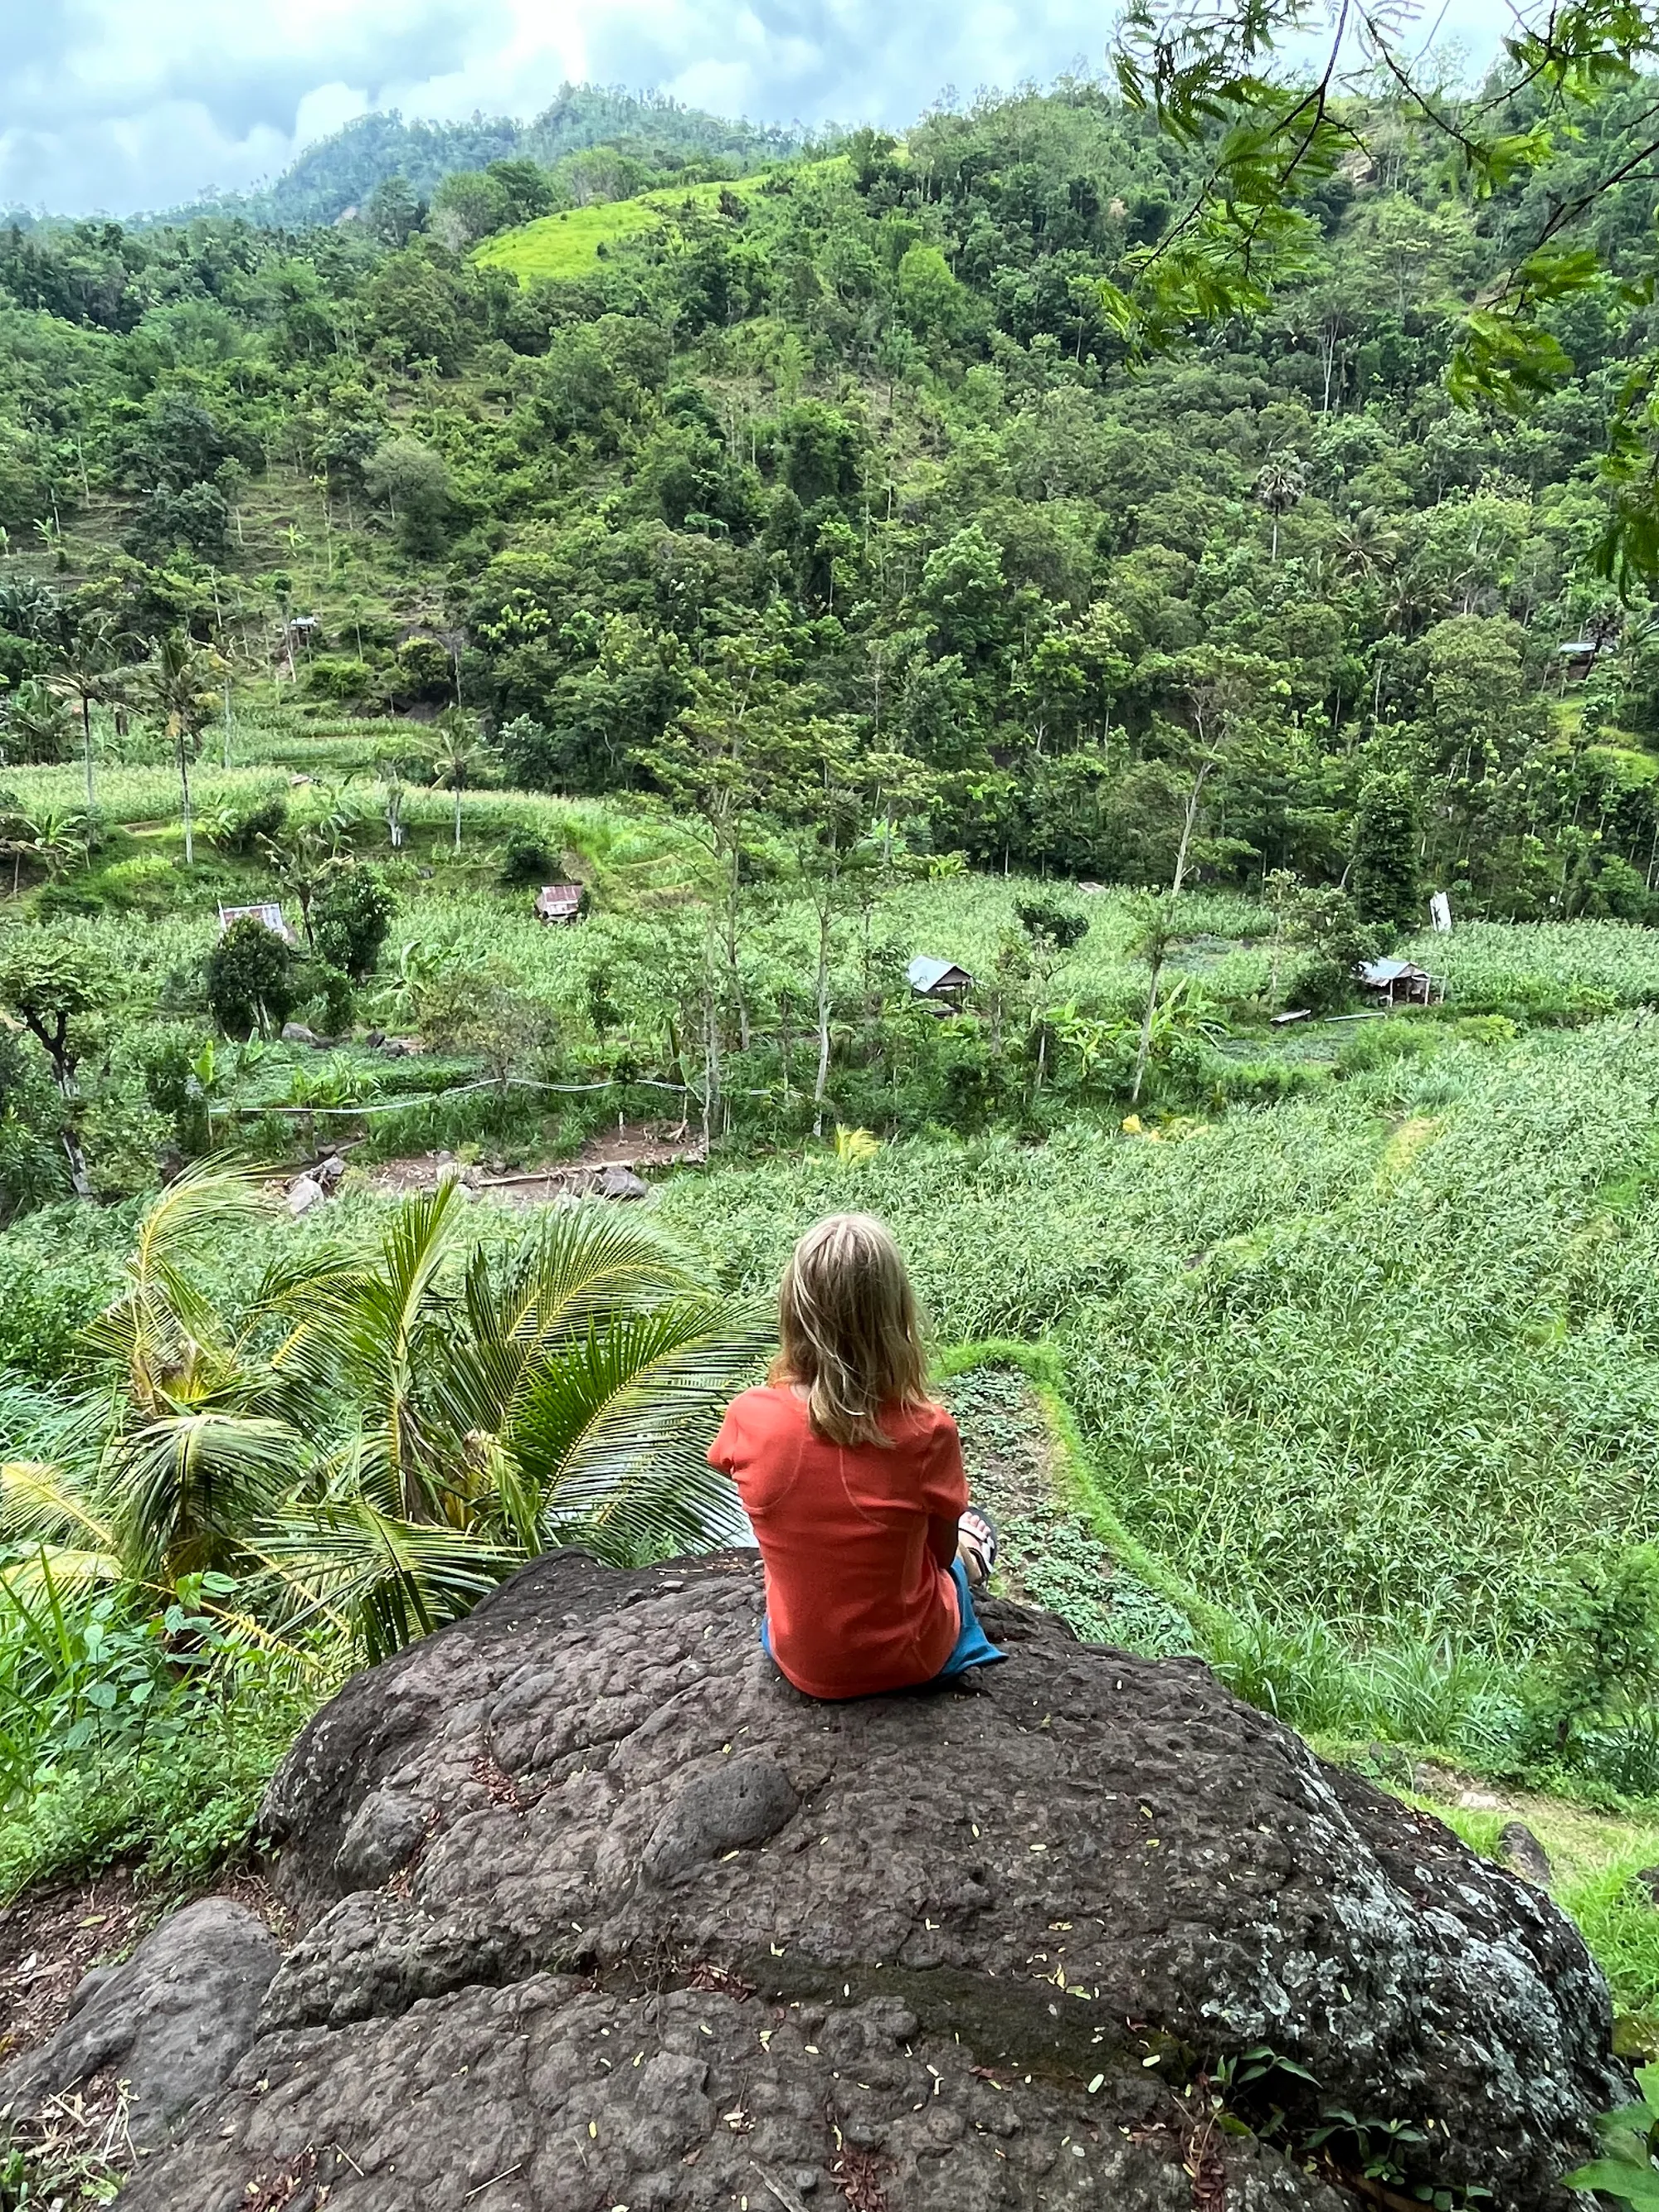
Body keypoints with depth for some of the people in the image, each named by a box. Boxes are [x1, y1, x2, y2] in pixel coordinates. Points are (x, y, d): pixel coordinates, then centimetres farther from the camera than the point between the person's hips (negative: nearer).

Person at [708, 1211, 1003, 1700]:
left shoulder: (748, 1418, -23)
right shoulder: (927, 1433, -29)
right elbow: (940, 1551, -11)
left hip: (801, 1663, 2)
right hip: (907, 1661, -2)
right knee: (974, 1530, 30)